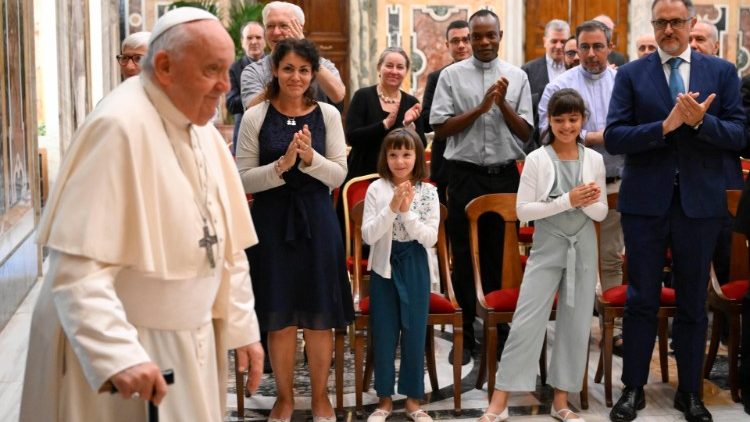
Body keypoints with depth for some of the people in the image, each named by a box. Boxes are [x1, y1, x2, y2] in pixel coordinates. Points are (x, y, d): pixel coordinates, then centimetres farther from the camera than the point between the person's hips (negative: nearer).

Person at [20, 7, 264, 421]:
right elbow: (77, 267, -27)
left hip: (190, 344, 8)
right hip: (126, 347, -8)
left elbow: (226, 245, 11)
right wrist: (117, 355, -35)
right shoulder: (119, 126, -21)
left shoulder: (203, 133, 5)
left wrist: (241, 327, 9)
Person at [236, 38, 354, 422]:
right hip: (271, 221, -1)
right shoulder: (255, 117, -3)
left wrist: (310, 158, -18)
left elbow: (338, 175, -1)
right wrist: (283, 164, -19)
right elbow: (244, 179, -5)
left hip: (316, 220, 1)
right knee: (279, 315, 7)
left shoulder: (327, 115, 1)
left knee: (319, 314, 7)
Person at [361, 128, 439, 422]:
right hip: (384, 266, 0)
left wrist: (407, 212, -20)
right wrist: (392, 208, -22)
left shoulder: (428, 192, -3)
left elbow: (430, 239, -8)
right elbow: (368, 236, -12)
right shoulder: (376, 189, -6)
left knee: (414, 334, 7)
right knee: (383, 334, 7)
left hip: (414, 268, 1)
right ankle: (385, 398, 20)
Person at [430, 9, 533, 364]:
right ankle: (465, 337, 13)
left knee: (502, 256, 7)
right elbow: (440, 128, -4)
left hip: (505, 176, 2)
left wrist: (503, 104, -9)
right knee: (465, 258, 4)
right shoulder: (452, 75, 3)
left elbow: (525, 134, 5)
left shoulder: (517, 77, 7)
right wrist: (480, 107, -12)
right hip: (466, 176, -1)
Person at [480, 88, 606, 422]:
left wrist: (587, 202, -17)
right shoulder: (537, 159, -6)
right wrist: (567, 201, -20)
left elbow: (601, 213, 6)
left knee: (576, 324, 7)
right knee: (526, 321, -6)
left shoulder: (594, 160, 3)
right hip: (547, 248, -3)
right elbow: (523, 210, -11)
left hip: (583, 249, 3)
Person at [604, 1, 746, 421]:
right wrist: (665, 126, -19)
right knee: (641, 301, 6)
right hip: (646, 201, -1)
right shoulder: (631, 74, 2)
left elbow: (740, 134, -1)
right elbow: (614, 137, -7)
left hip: (700, 201, 1)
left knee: (693, 303, 10)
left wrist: (700, 121, -18)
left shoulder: (722, 71, 4)